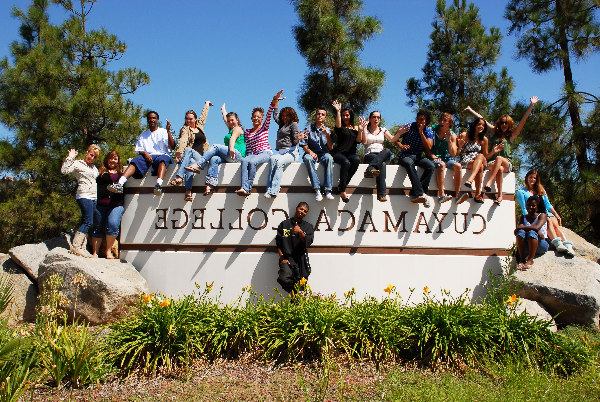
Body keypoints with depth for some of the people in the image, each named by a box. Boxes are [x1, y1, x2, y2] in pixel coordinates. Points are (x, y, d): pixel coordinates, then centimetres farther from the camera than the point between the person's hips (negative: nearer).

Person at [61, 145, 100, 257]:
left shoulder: (93, 167, 21)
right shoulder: (78, 163, -3)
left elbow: (97, 179, 32)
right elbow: (64, 170, -18)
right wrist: (70, 157, -16)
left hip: (93, 198, 8)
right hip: (84, 197, -8)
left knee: (86, 223, 6)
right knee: (88, 222, -16)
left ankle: (82, 248, 8)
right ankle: (75, 246, -14)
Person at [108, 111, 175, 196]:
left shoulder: (163, 132, 16)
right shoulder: (143, 135, 27)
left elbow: (172, 147, 1)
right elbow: (139, 150, 16)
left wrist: (168, 131, -9)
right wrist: (144, 153, -8)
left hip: (162, 155, -3)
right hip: (148, 156, 3)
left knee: (162, 160, -40)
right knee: (135, 161, -29)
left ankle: (159, 184, -65)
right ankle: (120, 184, -47)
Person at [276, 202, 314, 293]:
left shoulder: (308, 227, 14)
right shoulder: (284, 224, 11)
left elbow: (308, 243, -1)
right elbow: (278, 243, 8)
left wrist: (300, 232, -17)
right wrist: (282, 258, -3)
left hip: (301, 260, 2)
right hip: (287, 259, -2)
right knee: (283, 279, -26)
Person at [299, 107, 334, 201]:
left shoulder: (328, 130, 14)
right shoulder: (309, 129, 12)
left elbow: (331, 148, 4)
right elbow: (303, 144, 4)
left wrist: (327, 135, -10)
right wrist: (309, 151, -16)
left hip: (323, 154, 1)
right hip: (312, 154, -1)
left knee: (329, 158, -36)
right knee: (307, 158, -37)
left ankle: (328, 190, -40)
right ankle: (317, 189, -40)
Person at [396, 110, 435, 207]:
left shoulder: (429, 132, 7)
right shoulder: (409, 127, 2)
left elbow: (429, 147, -9)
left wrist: (421, 133, -14)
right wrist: (400, 146, -19)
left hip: (418, 156, 3)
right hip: (405, 156, -3)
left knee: (431, 166, -28)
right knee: (410, 163, -39)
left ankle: (415, 194, -30)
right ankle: (420, 193, -44)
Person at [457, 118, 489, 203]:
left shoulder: (484, 139, 14)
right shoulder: (464, 135, 5)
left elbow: (485, 155, 17)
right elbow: (456, 153, 6)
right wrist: (460, 147, -15)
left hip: (479, 161, 2)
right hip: (465, 162, -2)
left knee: (480, 156, -36)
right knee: (480, 166, -35)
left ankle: (470, 180, -55)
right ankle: (478, 193, -42)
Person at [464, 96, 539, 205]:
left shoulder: (511, 136, 15)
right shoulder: (494, 132, 18)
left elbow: (523, 120, 11)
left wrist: (531, 105, 8)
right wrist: (470, 110, 17)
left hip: (507, 164, 0)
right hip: (491, 163, 0)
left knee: (499, 159, -37)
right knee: (500, 169, -36)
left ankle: (489, 183, -50)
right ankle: (500, 195, -43)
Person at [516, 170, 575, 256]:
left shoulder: (541, 190, 26)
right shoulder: (521, 192, 10)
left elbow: (548, 204, 21)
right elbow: (524, 209, 1)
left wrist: (556, 214, 5)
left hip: (546, 213, 4)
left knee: (555, 223, -28)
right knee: (548, 221, -34)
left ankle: (568, 245, -48)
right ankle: (557, 243, -55)